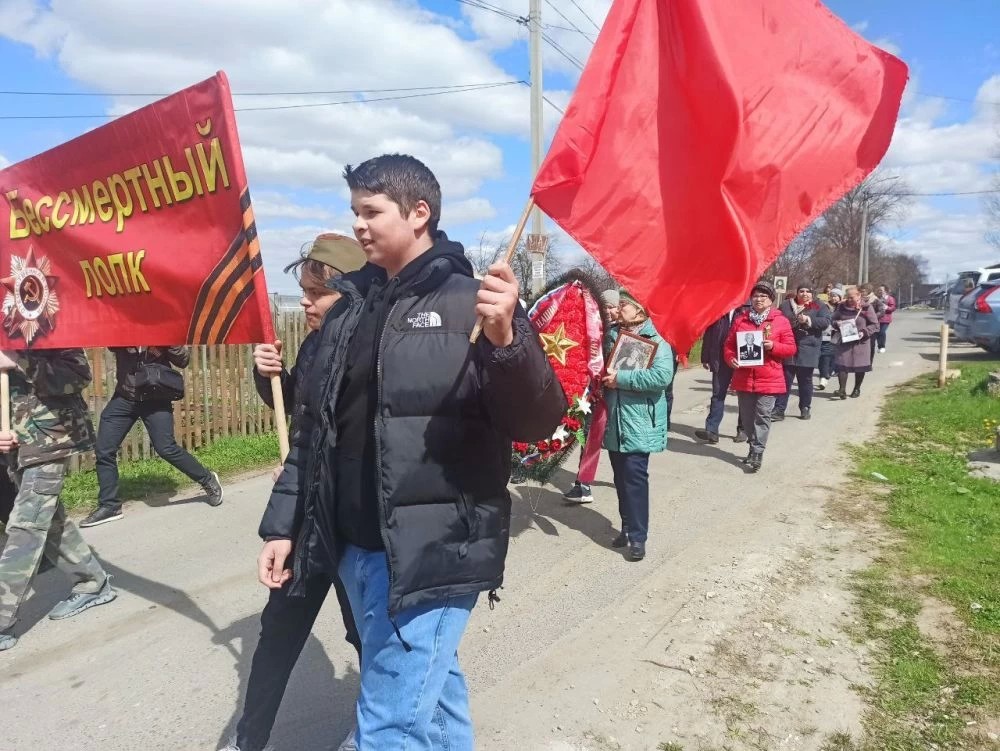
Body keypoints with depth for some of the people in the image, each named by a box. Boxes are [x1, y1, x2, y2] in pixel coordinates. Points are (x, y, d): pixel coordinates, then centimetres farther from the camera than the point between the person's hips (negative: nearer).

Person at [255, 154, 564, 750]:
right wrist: (283, 525, 13)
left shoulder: (471, 302, -9)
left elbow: (539, 423, -18)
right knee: (433, 688, 24)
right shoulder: (350, 308, 9)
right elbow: (316, 428, 14)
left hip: (432, 553, -6)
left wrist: (506, 339, -35)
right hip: (354, 548, 6)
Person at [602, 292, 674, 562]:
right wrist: (604, 377, 1)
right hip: (614, 422, 6)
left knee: (634, 477, -6)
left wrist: (621, 378, -19)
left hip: (639, 424, -6)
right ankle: (628, 527, 26)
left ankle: (638, 536, 4)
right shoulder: (612, 336, 11)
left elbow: (662, 376, -22)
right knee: (620, 478, 12)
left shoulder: (656, 341, -7)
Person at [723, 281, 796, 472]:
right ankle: (754, 449, 27)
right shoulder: (740, 319, 5)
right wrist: (731, 359, -11)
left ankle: (757, 454, -1)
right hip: (744, 378, 3)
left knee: (762, 417, -5)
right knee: (747, 417, 11)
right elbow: (729, 345, 8)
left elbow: (791, 348, 0)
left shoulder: (781, 321, -1)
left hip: (769, 379, -3)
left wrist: (773, 346, -18)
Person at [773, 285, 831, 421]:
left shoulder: (820, 307, 5)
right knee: (785, 380, 0)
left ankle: (805, 408, 23)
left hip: (807, 351, -1)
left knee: (805, 381, 9)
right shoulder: (785, 305, 10)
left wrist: (808, 320, -21)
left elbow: (825, 322, -8)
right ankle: (779, 410, 1)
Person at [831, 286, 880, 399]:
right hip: (843, 341, 2)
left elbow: (875, 325, -3)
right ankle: (842, 389, -7)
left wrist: (864, 332, -18)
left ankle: (857, 389, 25)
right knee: (841, 364, -8)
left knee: (860, 366, 9)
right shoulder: (841, 307, 4)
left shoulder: (867, 308, -5)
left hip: (860, 342, -2)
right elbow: (833, 320, 14)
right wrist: (837, 324, -9)